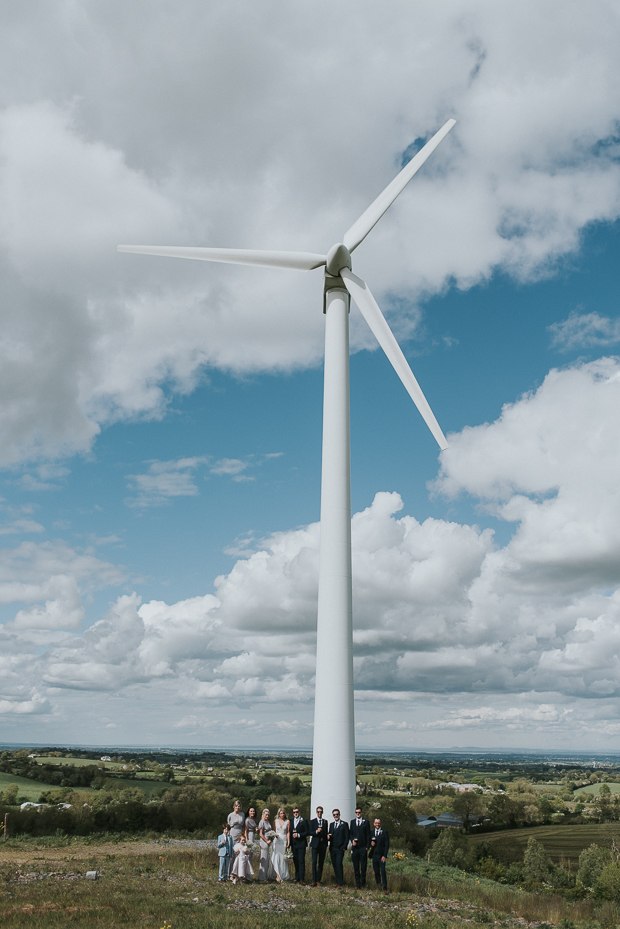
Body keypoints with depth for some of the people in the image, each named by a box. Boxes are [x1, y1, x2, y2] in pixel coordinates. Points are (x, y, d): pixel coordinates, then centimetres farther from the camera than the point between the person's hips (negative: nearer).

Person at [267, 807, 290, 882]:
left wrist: (288, 842, -4)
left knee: (282, 858, 2)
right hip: (276, 840, 0)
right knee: (276, 857, -11)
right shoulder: (276, 821, 6)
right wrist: (275, 834, -8)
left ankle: (283, 875, 12)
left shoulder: (287, 822, 3)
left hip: (284, 840, 0)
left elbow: (288, 833, 3)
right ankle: (277, 876, -15)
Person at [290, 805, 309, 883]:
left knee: (301, 861, -7)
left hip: (301, 844, -5)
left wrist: (299, 835, -15)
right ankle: (297, 878, 18)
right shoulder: (291, 821, 12)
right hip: (293, 844, 5)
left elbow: (307, 832, -5)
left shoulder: (304, 821, -2)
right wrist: (289, 843, 4)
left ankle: (301, 879, -5)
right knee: (295, 861, 8)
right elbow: (290, 832, 15)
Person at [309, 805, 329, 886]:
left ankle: (318, 880, 9)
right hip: (315, 844, -2)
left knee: (321, 863, 3)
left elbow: (326, 833, 14)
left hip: (323, 844, 2)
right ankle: (314, 880, -4)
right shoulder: (312, 821, 5)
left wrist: (326, 844, 9)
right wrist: (316, 831, -20)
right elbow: (310, 833, -3)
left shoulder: (325, 821, 12)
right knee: (314, 862, -9)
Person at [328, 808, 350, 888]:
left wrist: (344, 847, -10)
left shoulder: (344, 824, -1)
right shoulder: (331, 824, 16)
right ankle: (337, 881, 15)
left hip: (340, 848, -5)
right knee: (334, 865, 5)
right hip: (332, 848, 5)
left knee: (339, 864, -13)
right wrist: (329, 837, -3)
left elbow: (347, 837, -3)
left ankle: (340, 883, -6)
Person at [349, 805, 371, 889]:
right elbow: (350, 833, 14)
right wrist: (352, 840, -5)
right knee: (356, 867, 6)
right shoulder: (352, 822, 12)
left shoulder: (366, 822, 3)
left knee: (363, 866, 1)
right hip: (355, 847, 3)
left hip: (363, 847, -3)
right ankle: (357, 883, 16)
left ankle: (363, 883, 13)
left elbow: (368, 835, 1)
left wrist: (367, 846, -5)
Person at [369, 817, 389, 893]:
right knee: (376, 872, 5)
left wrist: (385, 856, -10)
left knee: (383, 871, -11)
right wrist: (371, 844, -7)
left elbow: (387, 845, -3)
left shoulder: (384, 832, -2)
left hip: (382, 856, -3)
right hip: (374, 855, 3)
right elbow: (369, 842, 17)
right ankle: (378, 886, 21)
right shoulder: (371, 832, 10)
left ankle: (385, 888, -3)